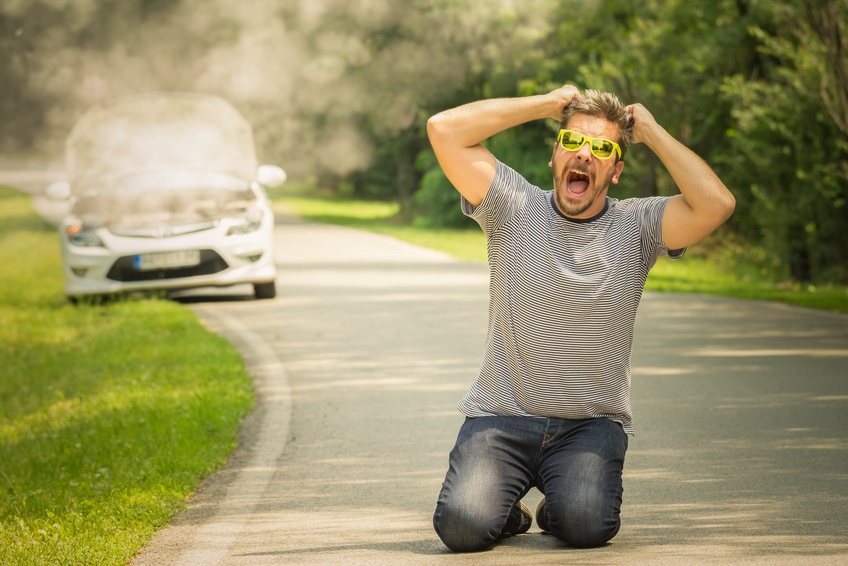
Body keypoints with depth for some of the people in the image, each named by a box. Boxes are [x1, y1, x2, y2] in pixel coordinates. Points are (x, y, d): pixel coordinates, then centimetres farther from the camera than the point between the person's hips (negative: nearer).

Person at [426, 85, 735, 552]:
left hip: (591, 423, 0)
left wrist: (651, 132, -5)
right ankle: (506, 507, 14)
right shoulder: (514, 208, 1)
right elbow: (444, 129, -10)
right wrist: (547, 103, -4)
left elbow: (716, 204, -17)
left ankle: (558, 507, 11)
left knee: (585, 526, -28)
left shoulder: (636, 226, 1)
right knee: (463, 526, -24)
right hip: (500, 419, 0)